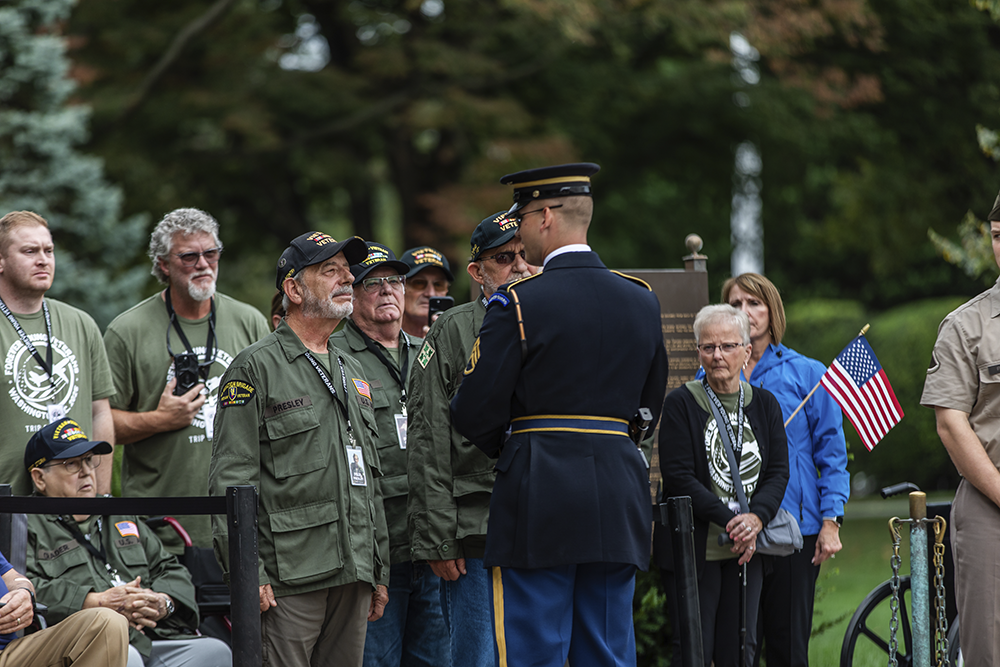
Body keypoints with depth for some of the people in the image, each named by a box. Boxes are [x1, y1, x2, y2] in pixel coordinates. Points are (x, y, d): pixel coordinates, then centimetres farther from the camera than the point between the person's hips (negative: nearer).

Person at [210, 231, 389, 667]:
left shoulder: (351, 372, 21)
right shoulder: (256, 368, -3)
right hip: (290, 578, -7)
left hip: (354, 575, 7)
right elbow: (231, 480, -9)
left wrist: (380, 572, 20)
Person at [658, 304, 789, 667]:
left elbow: (778, 472, 5)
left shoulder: (764, 404, 10)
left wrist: (755, 518, -15)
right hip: (694, 548, -4)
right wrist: (730, 521, -19)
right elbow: (679, 477, -10)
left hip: (747, 548, 4)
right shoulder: (681, 403, -3)